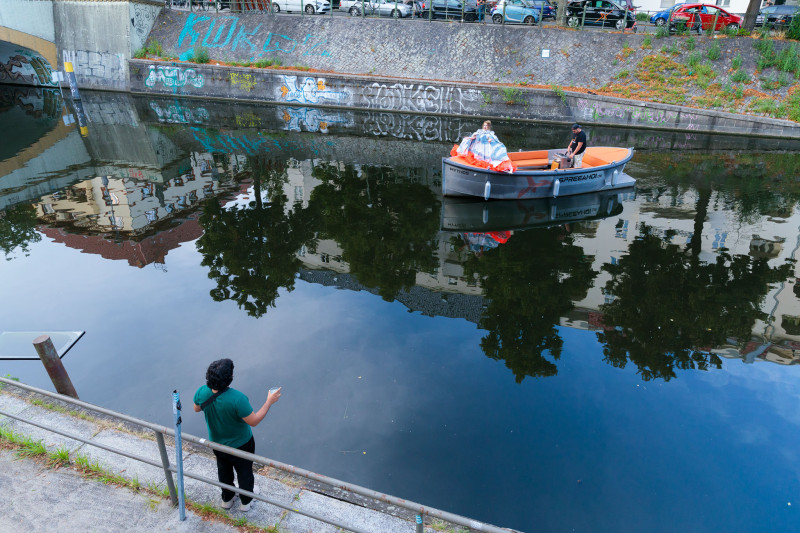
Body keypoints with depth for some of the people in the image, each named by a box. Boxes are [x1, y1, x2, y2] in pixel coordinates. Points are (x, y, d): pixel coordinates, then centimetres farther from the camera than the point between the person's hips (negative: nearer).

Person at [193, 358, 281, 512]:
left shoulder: (202, 392, -25)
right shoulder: (237, 398, -41)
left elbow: (196, 409, -1)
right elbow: (253, 421, -29)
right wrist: (269, 401, -23)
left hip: (216, 443, 5)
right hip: (240, 445, -4)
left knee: (224, 471, 31)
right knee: (244, 473, 23)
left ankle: (227, 499, 53)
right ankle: (245, 502, 45)